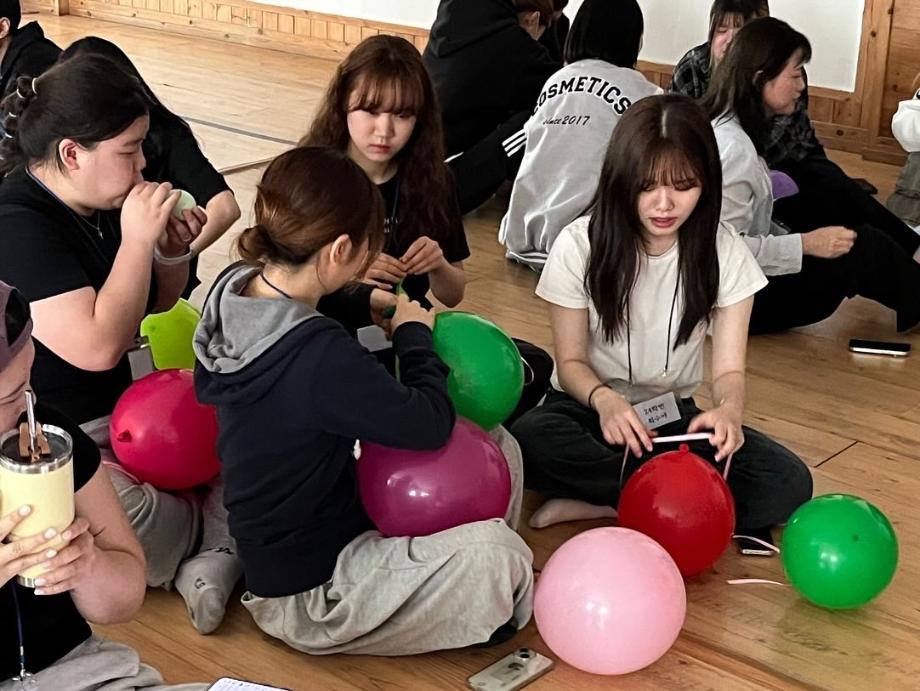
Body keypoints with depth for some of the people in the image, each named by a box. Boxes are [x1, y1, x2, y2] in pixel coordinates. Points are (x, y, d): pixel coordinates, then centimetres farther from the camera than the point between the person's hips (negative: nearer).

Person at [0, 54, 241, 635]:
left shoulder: (103, 204, 4)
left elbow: (156, 302, 20)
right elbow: (97, 345, -29)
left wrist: (173, 253, -2)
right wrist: (137, 239, -24)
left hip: (120, 409, 9)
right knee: (122, 523, -36)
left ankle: (213, 551, -18)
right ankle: (222, 529, -7)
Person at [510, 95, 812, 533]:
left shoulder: (724, 254, -9)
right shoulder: (580, 245, -13)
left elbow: (728, 368, -11)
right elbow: (571, 361, -8)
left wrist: (729, 408, -37)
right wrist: (603, 399, -33)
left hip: (675, 414, 2)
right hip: (592, 405, -1)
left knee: (789, 484, -25)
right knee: (531, 441, -38)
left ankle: (599, 503, -23)